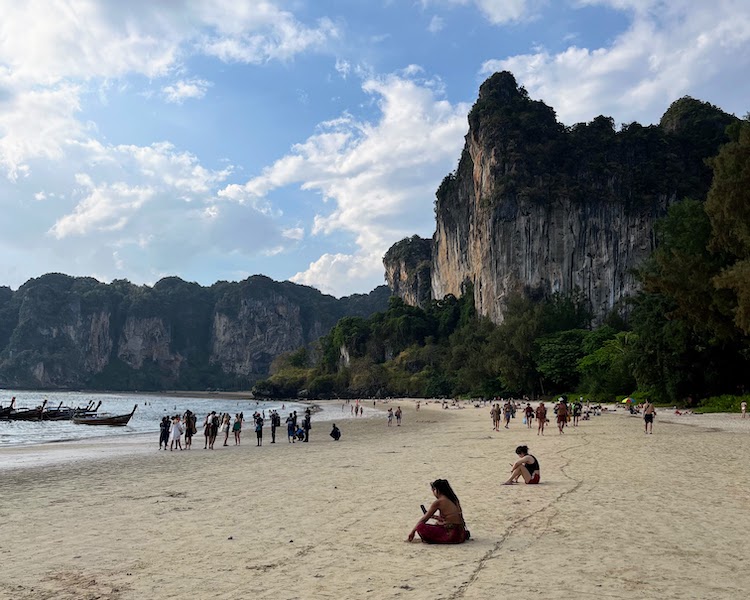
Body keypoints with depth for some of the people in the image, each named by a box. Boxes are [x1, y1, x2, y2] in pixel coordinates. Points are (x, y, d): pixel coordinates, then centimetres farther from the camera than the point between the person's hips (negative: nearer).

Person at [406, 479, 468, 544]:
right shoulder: (454, 499, 12)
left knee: (420, 527, -10)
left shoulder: (438, 502, -7)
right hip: (461, 535, 7)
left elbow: (424, 519, 1)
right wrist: (437, 517, 33)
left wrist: (412, 532, 12)